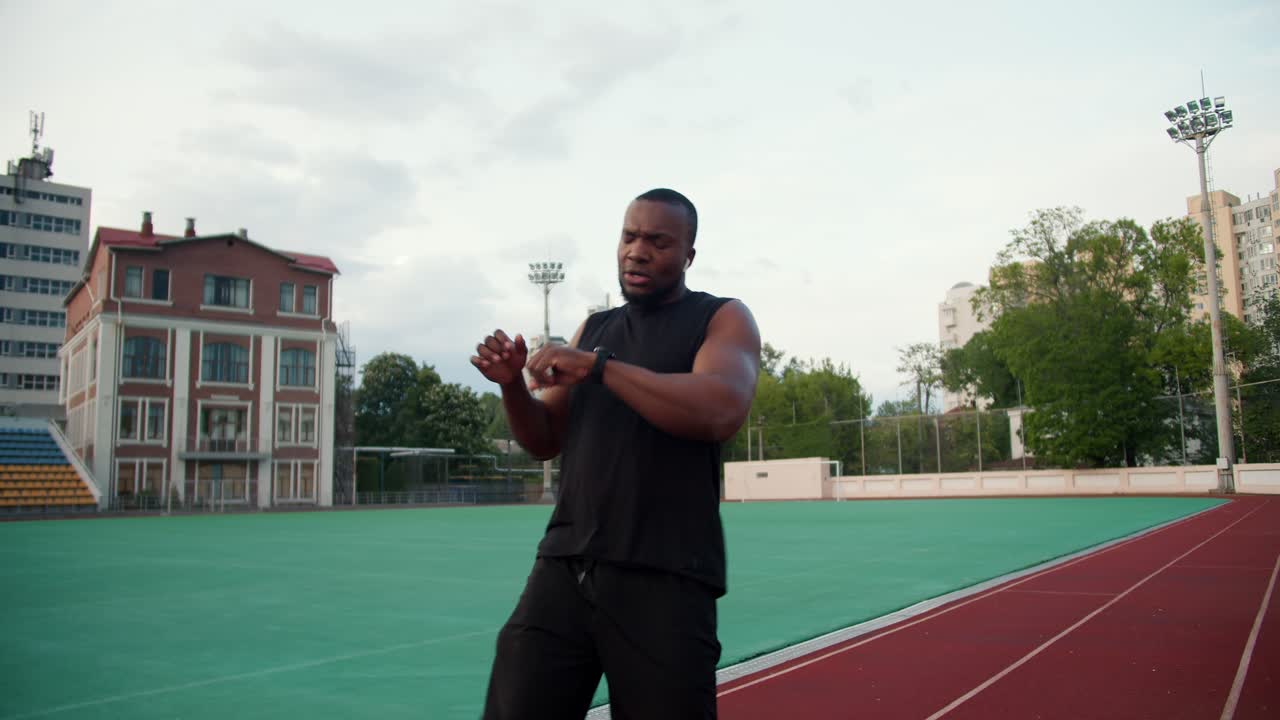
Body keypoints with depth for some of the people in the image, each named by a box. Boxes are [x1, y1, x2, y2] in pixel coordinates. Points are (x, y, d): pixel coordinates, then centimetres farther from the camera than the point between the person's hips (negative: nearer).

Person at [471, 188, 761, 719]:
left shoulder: (724, 318, 1)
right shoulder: (594, 329, 16)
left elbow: (721, 411, -19)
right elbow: (545, 441, 18)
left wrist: (599, 366, -19)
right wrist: (513, 384, -2)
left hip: (665, 582, -4)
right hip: (564, 569, 4)